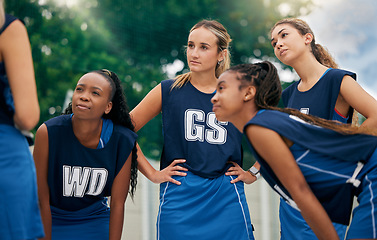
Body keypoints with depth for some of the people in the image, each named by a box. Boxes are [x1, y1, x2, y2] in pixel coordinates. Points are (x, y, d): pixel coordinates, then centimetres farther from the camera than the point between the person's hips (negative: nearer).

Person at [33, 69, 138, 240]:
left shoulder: (122, 141, -18)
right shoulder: (48, 133, -23)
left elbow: (117, 203, -10)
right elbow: (42, 200, -16)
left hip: (96, 225, 1)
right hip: (52, 223, -1)